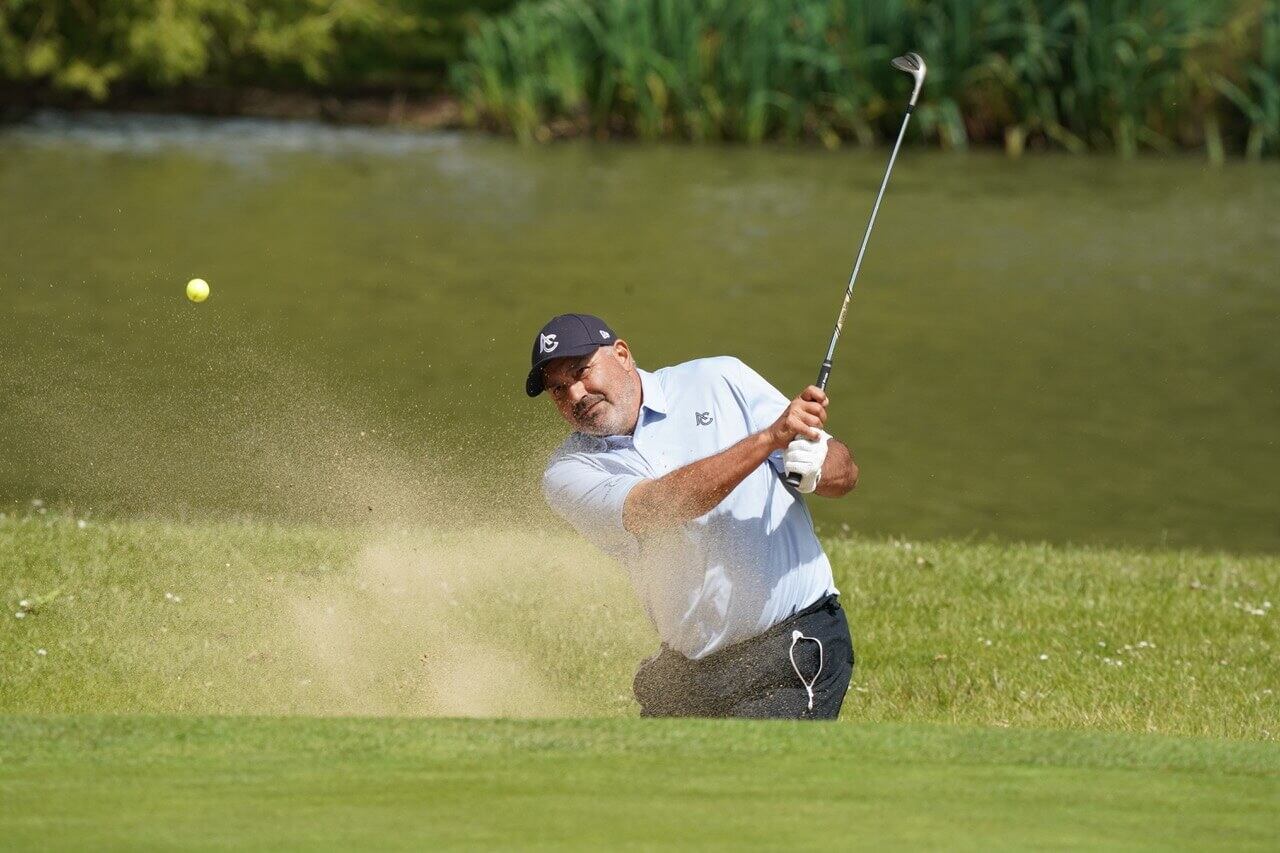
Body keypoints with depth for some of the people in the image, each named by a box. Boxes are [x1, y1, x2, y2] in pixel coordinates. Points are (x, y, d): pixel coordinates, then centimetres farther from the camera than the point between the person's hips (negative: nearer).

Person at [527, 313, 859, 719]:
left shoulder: (721, 381, 1)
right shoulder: (569, 473, 0)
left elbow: (844, 472, 1)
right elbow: (654, 508, -19)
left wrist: (813, 467, -24)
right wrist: (770, 438, -28)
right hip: (689, 676, 3)